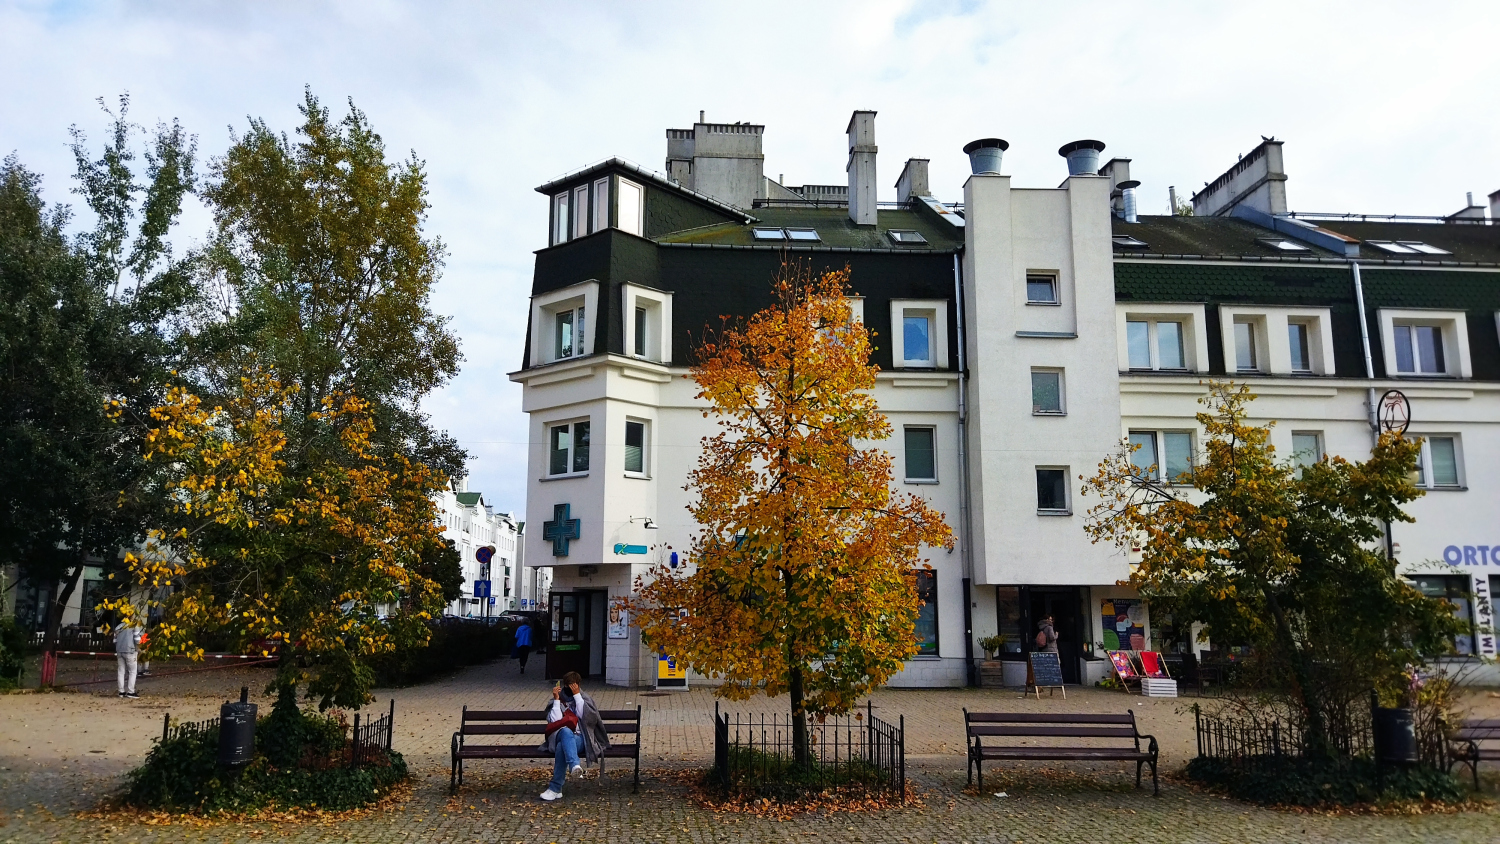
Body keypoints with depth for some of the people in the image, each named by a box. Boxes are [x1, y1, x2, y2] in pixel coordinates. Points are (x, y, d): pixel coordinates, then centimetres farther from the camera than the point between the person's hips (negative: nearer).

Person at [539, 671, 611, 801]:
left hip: (579, 738, 0)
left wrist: (577, 695, -6)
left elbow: (585, 716, -5)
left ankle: (555, 789, -38)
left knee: (561, 747, -38)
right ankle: (574, 765, -64)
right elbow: (555, 721, -1)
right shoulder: (557, 701, 18)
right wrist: (556, 699, -3)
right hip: (560, 736, 0)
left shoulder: (584, 699, 16)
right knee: (566, 731, -41)